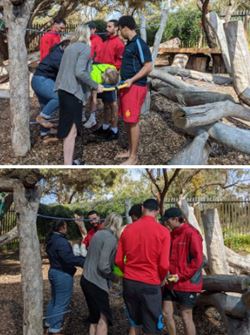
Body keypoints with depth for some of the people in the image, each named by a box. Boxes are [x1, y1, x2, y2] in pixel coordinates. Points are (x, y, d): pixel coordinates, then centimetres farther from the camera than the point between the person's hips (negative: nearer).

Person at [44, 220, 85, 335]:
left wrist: (79, 257, 14)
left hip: (54, 271, 11)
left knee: (54, 299, 23)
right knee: (61, 303, -4)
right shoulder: (61, 241, -23)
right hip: (63, 274, -11)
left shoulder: (51, 239, 9)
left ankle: (49, 323, 33)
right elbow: (68, 258, -32)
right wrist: (83, 261, -27)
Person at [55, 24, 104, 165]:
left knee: (68, 131, 14)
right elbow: (80, 72, -19)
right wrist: (96, 86, -10)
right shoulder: (85, 48, -7)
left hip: (63, 89, 9)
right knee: (71, 132, -7)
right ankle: (68, 164, -7)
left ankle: (68, 162, 21)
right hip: (74, 92, -8)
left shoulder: (70, 47, 17)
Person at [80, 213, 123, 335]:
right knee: (103, 319, 0)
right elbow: (103, 266, -21)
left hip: (87, 279, 9)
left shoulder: (98, 234, 10)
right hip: (97, 282, -9)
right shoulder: (111, 238, -16)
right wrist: (114, 277, -5)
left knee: (95, 318, 17)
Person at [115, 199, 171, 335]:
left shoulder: (128, 229, 1)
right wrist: (159, 280, 7)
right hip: (150, 285, -4)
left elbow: (118, 260, 4)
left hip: (129, 283, 4)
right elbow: (164, 265, -12)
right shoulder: (163, 231, -10)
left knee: (134, 324, 19)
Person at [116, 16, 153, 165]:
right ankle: (130, 151, 25)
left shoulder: (139, 44, -16)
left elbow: (148, 67, -19)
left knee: (133, 122, -4)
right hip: (128, 86, 9)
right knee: (129, 121, 15)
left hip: (135, 87, -9)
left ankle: (134, 157, 2)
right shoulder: (129, 43, 13)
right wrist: (123, 77, 18)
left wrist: (132, 80, -22)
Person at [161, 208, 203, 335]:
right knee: (166, 313, 8)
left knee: (186, 317, 0)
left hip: (187, 283, -7)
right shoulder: (172, 234, 9)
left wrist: (180, 276, -17)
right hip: (171, 282, 7)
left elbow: (198, 260, -17)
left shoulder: (191, 234, -14)